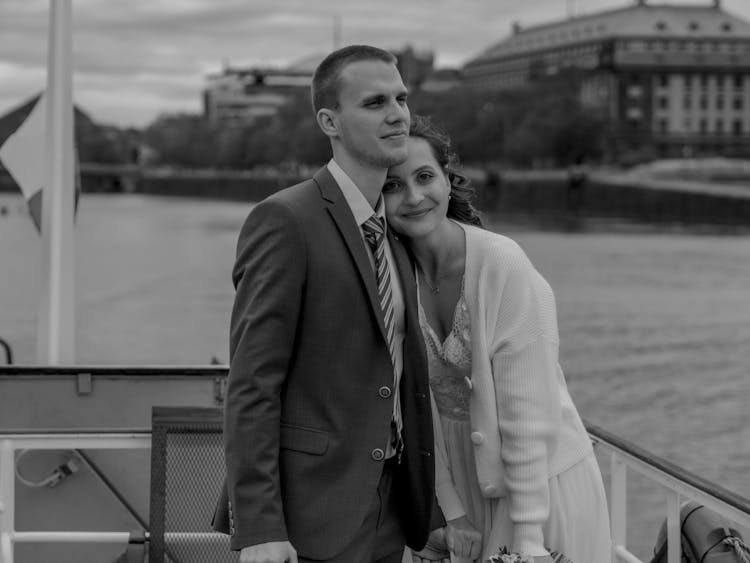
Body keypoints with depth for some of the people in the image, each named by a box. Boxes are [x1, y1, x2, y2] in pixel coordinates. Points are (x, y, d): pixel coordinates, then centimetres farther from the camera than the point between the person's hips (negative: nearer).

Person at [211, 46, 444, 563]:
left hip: (385, 515, 7)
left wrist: (428, 516, 14)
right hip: (309, 517, -7)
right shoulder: (285, 220, -11)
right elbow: (251, 384, -15)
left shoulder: (395, 234, 13)